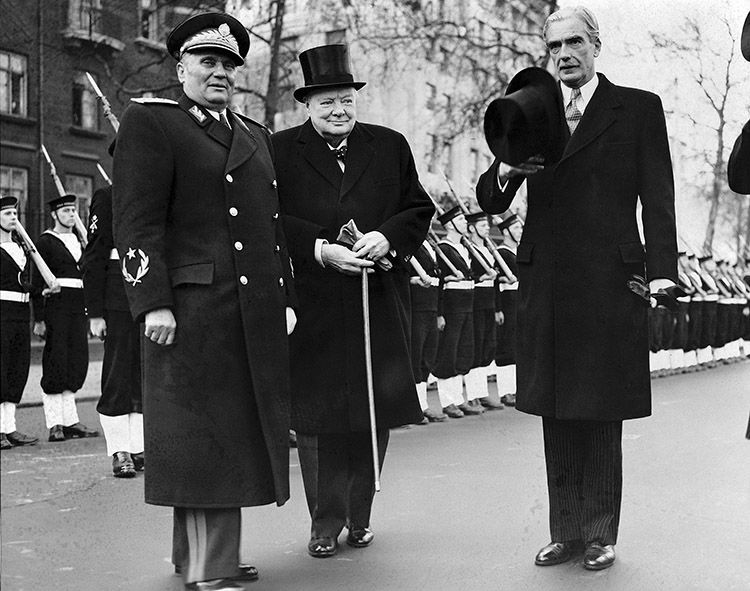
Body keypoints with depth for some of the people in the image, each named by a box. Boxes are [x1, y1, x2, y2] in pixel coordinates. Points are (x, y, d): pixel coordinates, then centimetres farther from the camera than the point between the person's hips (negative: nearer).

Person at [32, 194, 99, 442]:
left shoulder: (78, 241, 19)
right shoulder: (45, 242, -1)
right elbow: (37, 282, -6)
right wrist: (39, 319, -12)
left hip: (79, 307, 6)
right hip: (56, 306, -6)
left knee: (78, 362, 5)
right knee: (56, 364, -5)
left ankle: (70, 421, 12)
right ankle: (55, 425, -1)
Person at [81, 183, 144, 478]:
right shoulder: (106, 197, -1)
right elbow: (93, 258, -6)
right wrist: (95, 314, -12)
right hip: (119, 299, -5)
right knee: (119, 373, -1)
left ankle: (139, 448, 14)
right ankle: (120, 453, 7)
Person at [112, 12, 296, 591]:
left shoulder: (256, 135, 21)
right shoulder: (149, 122, -1)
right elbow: (137, 221, -10)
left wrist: (287, 300, 16)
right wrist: (153, 301, -18)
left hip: (259, 314, 8)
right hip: (195, 309, -7)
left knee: (242, 430, 12)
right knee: (206, 434, -3)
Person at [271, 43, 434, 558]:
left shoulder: (391, 146, 13)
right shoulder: (280, 151, 5)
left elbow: (419, 209, 10)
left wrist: (387, 237, -9)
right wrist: (321, 249, -17)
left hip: (380, 303, 2)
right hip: (312, 304, -2)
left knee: (375, 411, 7)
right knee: (318, 415, 2)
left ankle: (360, 515, 22)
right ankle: (326, 522, 15)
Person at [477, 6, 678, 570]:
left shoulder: (639, 108, 4)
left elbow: (658, 197, 0)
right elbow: (490, 201, 10)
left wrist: (662, 268, -12)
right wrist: (506, 169, -12)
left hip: (608, 285, -3)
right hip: (546, 285, 3)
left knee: (602, 419, 4)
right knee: (557, 419, 10)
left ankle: (601, 536, 18)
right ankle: (565, 533, 23)